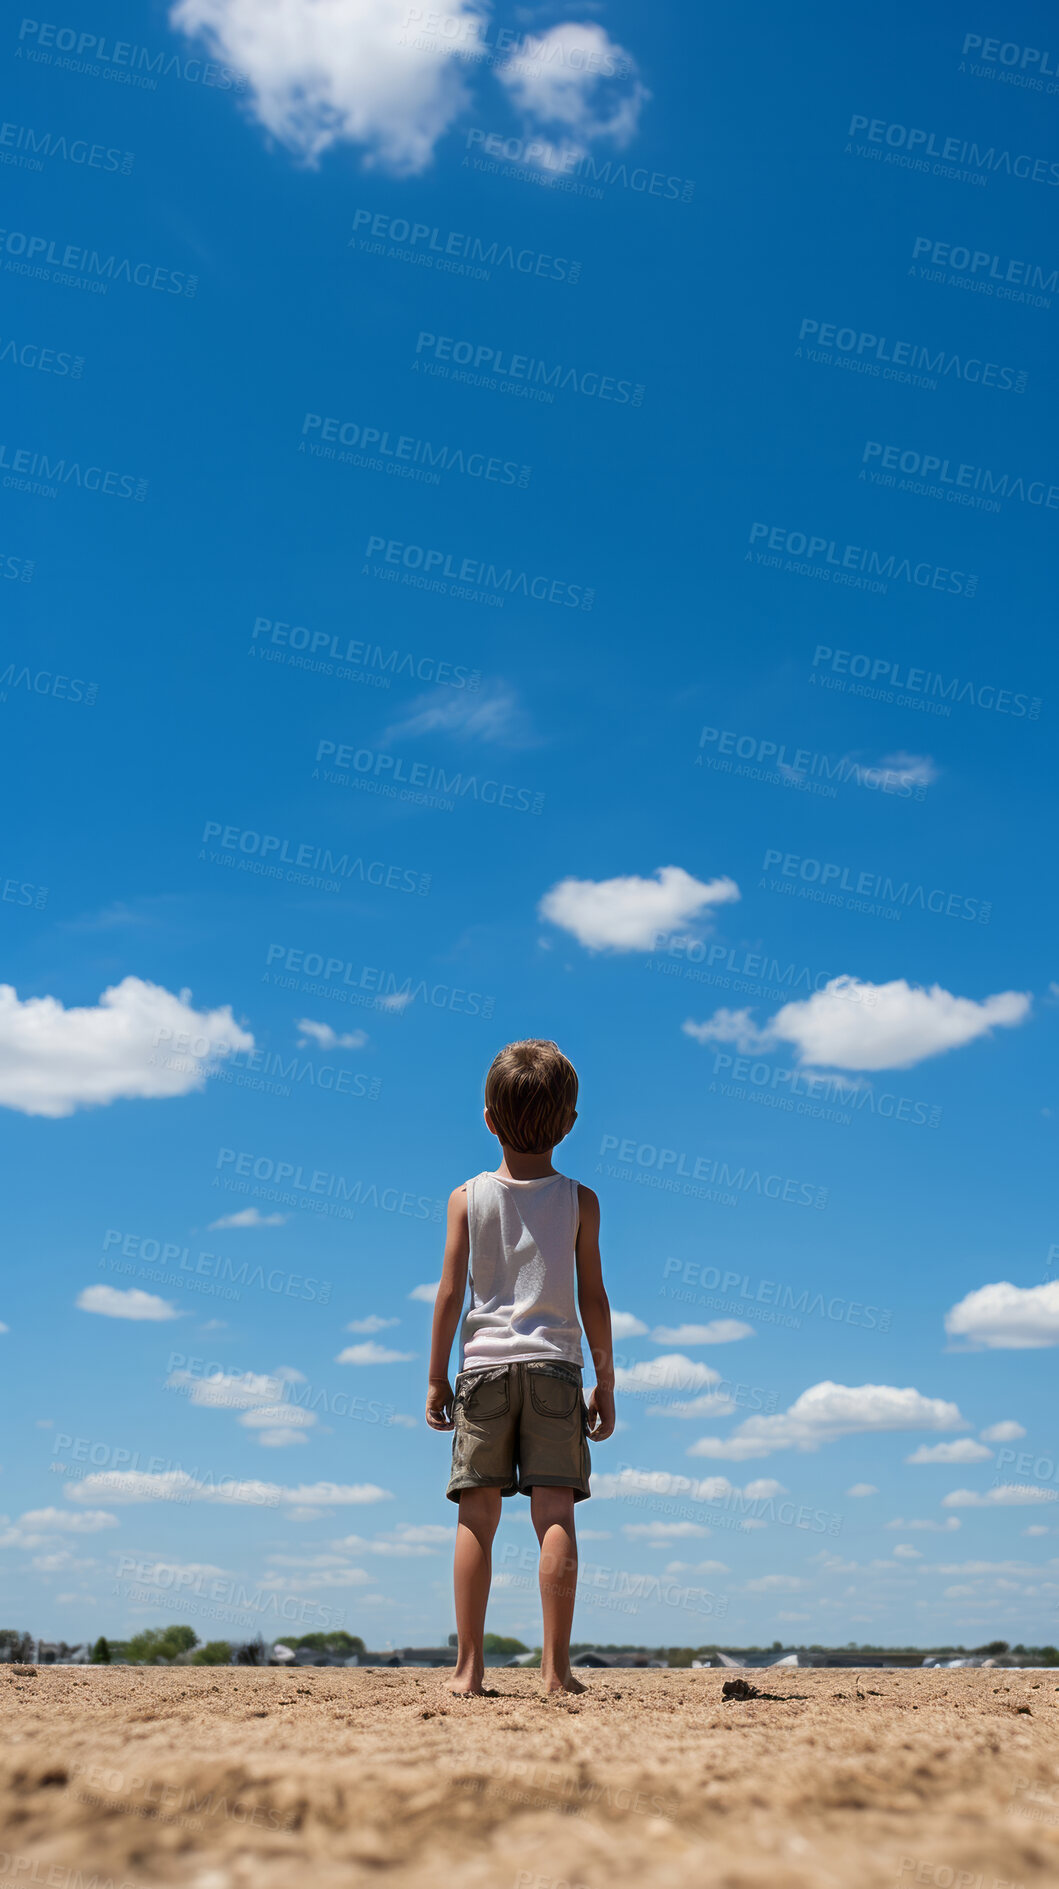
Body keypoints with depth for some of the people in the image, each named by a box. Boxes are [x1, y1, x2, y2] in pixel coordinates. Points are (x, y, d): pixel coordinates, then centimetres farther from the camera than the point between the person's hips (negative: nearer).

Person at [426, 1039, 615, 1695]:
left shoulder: (468, 1198, 3)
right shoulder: (579, 1200, 2)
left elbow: (450, 1294, 1)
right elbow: (593, 1298, 2)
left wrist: (437, 1379, 7)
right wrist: (606, 1383, 8)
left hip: (484, 1366, 1)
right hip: (554, 1366, 0)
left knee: (478, 1516, 4)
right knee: (555, 1515, -1)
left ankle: (470, 1667, 6)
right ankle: (556, 1669, -1)